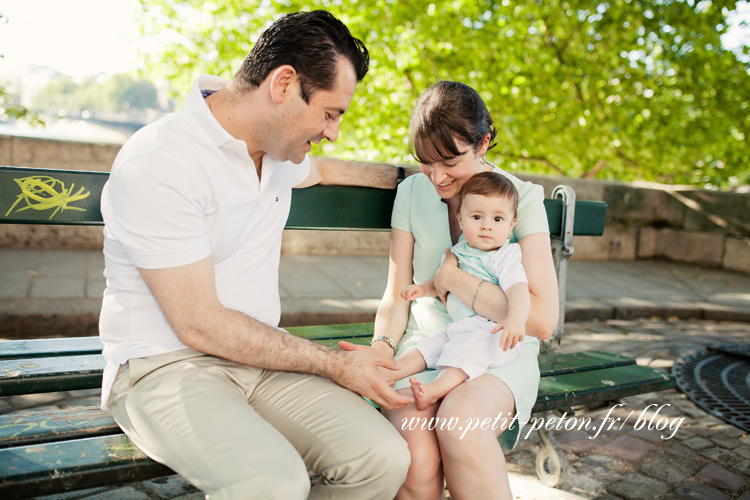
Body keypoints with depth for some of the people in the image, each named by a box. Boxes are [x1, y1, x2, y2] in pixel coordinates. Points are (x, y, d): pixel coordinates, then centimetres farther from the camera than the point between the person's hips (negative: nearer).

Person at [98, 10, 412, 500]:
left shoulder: (277, 144, 6)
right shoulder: (157, 163, -18)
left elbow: (322, 170, 32)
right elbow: (199, 325, -19)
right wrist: (337, 364, -14)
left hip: (261, 358, 7)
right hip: (166, 365, -6)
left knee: (384, 458, -16)